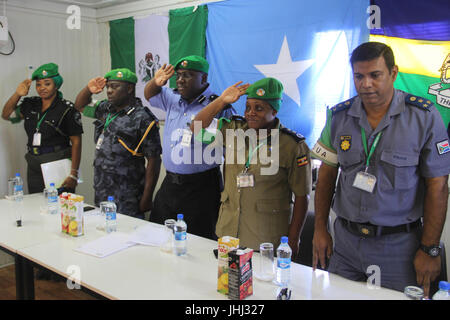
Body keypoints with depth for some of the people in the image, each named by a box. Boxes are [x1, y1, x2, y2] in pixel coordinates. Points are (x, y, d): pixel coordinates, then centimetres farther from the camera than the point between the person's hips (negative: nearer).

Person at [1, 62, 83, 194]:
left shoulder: (67, 108, -8)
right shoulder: (30, 104, 10)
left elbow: (76, 142, -10)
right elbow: (6, 115, 15)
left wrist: (73, 174, -15)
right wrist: (17, 94, 0)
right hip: (34, 167, 6)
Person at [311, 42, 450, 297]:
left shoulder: (424, 116, -9)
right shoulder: (339, 116, 0)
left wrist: (429, 249, -8)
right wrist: (320, 229, 4)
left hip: (399, 245, -2)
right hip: (346, 240, 3)